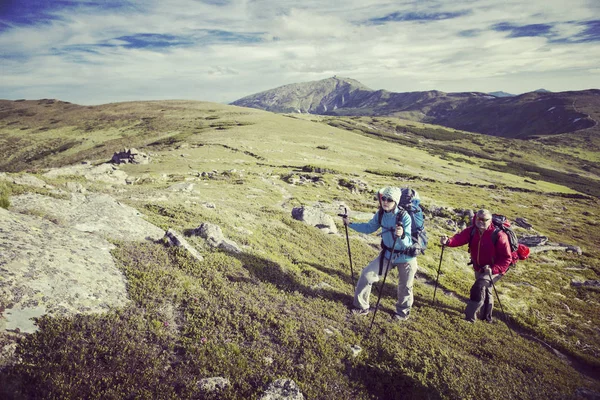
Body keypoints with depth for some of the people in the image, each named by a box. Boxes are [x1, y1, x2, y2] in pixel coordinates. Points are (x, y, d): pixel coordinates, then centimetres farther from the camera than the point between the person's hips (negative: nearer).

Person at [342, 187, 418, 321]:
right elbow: (369, 227, 5)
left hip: (406, 257, -4)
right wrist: (350, 224, -3)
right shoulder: (380, 214, -11)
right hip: (387, 254, 4)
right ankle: (362, 306, 19)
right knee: (367, 275, 0)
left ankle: (403, 311, 43)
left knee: (405, 287, 13)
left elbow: (407, 242, -32)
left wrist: (402, 235, -54)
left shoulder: (404, 216, -27)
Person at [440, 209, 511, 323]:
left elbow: (507, 258, -23)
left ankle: (469, 316, -10)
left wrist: (493, 269, -35)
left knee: (478, 288, -22)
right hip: (478, 268, 6)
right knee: (484, 291, 23)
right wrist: (448, 241, -51)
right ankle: (486, 317, 46)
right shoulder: (472, 230, -11)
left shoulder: (498, 235, -25)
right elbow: (459, 238, -29)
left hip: (495, 269, -6)